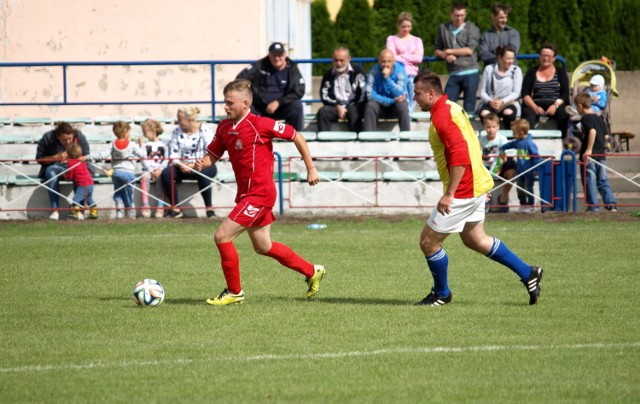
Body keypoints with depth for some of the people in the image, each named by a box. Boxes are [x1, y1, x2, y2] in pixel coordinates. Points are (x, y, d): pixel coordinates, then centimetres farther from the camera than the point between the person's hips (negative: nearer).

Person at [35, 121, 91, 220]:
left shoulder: (80, 137, -8)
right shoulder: (47, 139, -11)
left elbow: (86, 157, -2)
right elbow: (39, 159, -6)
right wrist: (56, 157, -21)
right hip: (55, 166, 0)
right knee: (51, 172, -36)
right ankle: (54, 210, -36)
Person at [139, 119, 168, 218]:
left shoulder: (163, 145, 9)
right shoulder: (146, 145, 13)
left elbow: (166, 161, 1)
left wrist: (159, 170, -11)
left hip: (160, 170, -1)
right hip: (149, 170, 1)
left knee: (160, 177, -35)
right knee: (144, 177, -32)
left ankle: (160, 206, -35)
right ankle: (145, 206, -37)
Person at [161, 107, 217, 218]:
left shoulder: (205, 130, -7)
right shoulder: (177, 131, 6)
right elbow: (173, 154, 3)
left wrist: (194, 165, -23)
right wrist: (180, 164, -18)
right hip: (183, 166, 4)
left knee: (202, 174, -40)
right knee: (166, 173, -25)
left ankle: (209, 208, -27)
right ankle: (175, 208, -18)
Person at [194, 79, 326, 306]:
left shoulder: (259, 124, -16)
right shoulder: (224, 128, 5)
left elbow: (296, 137, -9)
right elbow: (212, 155, 13)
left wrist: (311, 169, -5)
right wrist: (202, 163, -11)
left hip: (259, 193, -9)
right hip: (246, 193, 9)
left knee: (222, 236, -13)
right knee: (263, 247, 19)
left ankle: (234, 292, 1)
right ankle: (312, 272, 35)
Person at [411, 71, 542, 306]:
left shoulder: (441, 116, -19)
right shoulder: (451, 108, 12)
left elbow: (460, 156, -28)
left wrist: (449, 194, -27)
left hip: (463, 190, -11)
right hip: (477, 185, 11)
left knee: (428, 241, -1)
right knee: (475, 240, 22)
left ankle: (441, 294, 15)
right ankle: (527, 274, 25)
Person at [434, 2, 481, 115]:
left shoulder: (472, 28, 3)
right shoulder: (443, 28, 13)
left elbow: (470, 50, -7)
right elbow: (437, 50, 15)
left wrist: (449, 51, -3)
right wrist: (445, 56, -7)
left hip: (470, 73, -3)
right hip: (454, 74, 3)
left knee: (469, 107, -3)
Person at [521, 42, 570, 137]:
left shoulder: (560, 72, 16)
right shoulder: (532, 72, 16)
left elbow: (565, 93, 5)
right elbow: (525, 94, 6)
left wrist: (556, 105, -14)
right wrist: (535, 107, -13)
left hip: (556, 105, 0)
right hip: (535, 105, 0)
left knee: (564, 113, -33)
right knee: (528, 113, -34)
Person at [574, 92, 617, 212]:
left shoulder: (585, 118, -10)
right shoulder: (599, 118, 14)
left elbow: (592, 131, -25)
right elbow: (605, 136, 16)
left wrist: (589, 149, -24)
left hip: (589, 154, -7)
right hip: (601, 154, 7)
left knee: (589, 181, -1)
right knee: (603, 181, 10)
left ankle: (593, 207, -1)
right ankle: (611, 204, 1)